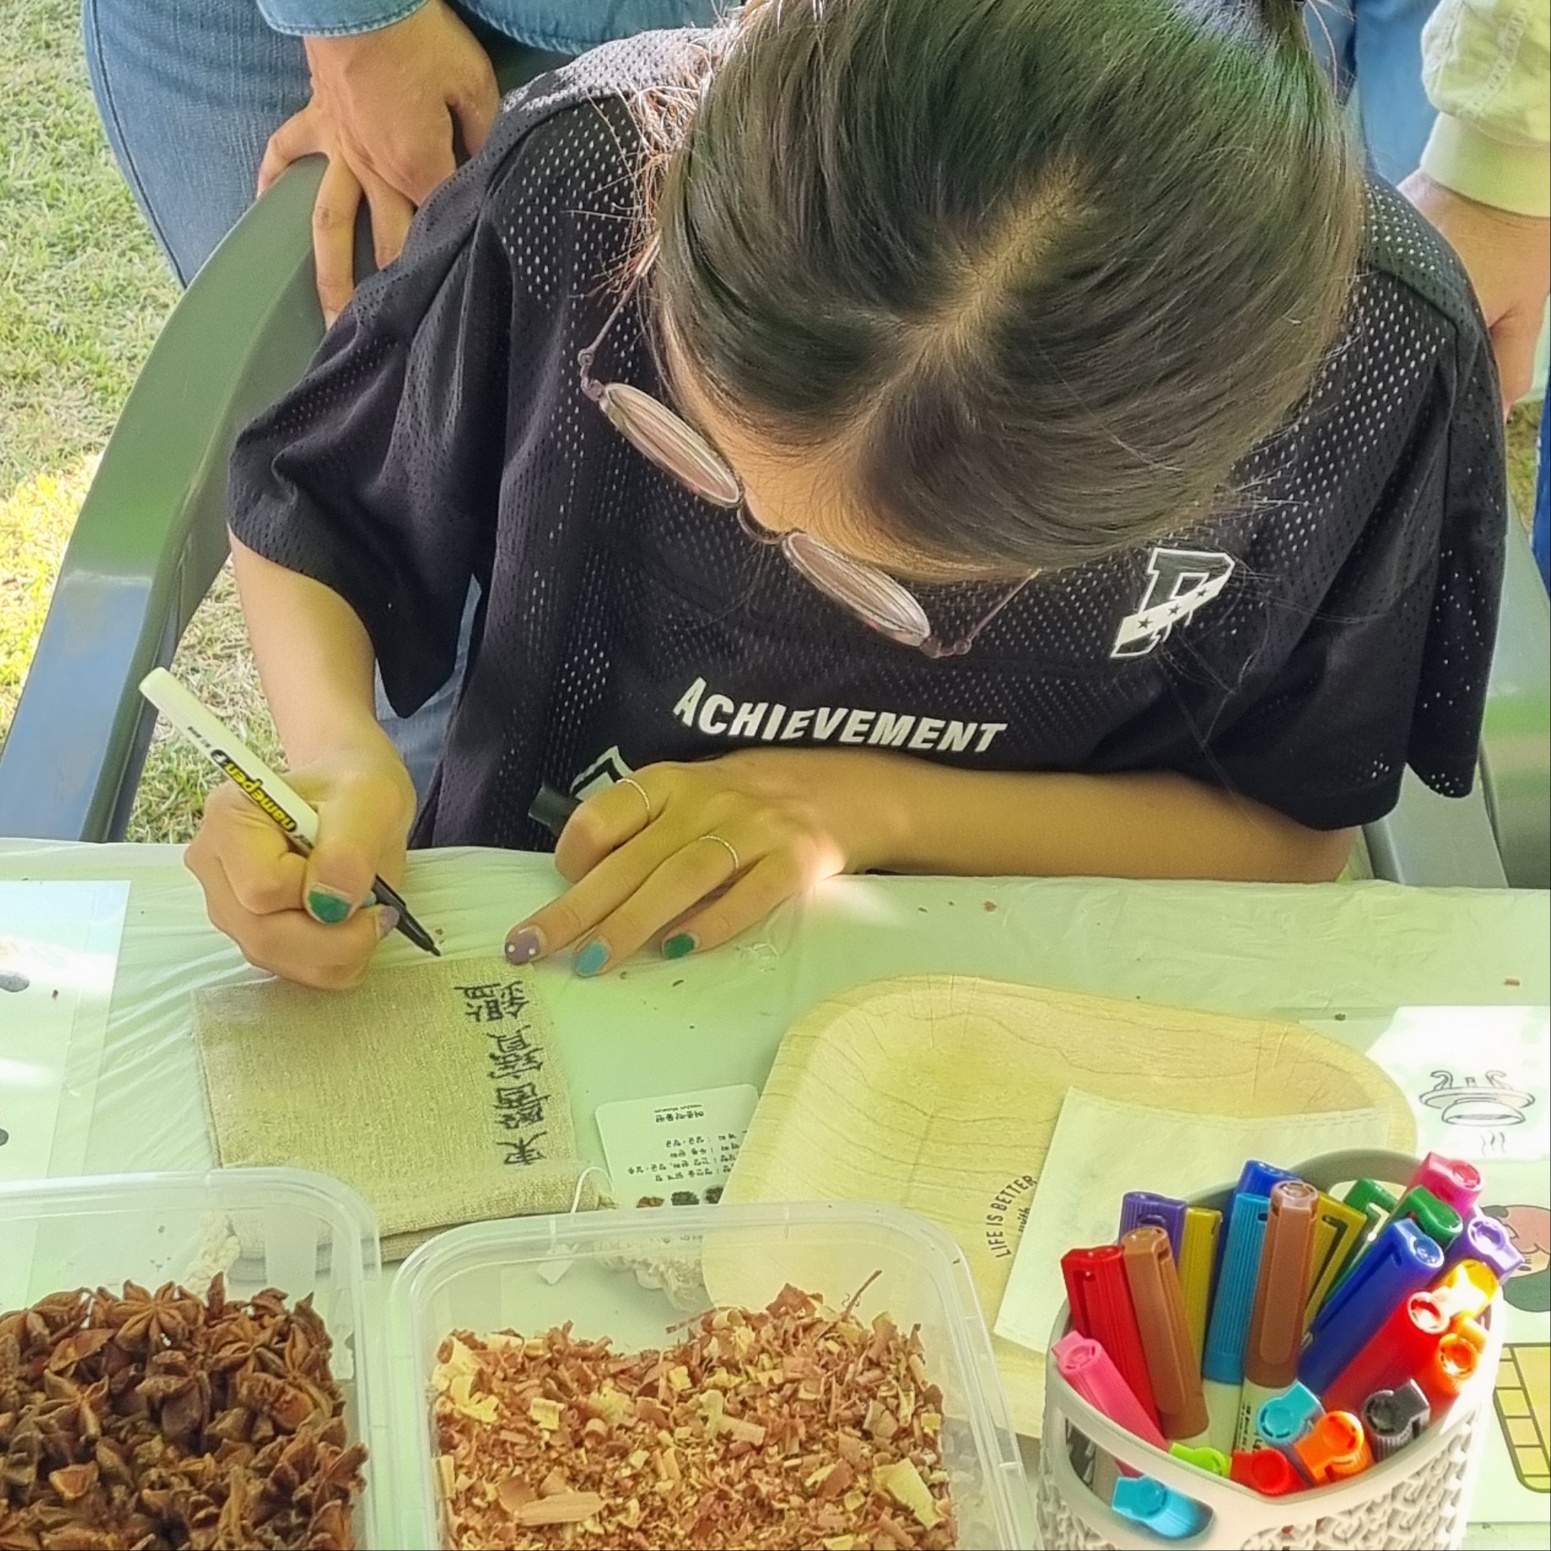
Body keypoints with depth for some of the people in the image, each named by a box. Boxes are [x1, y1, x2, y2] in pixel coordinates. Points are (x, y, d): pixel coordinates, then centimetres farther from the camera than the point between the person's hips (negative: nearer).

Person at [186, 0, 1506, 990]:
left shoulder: (1373, 354, -24)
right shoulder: (594, 181, -24)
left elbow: (1293, 833, -8)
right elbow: (313, 515, -4)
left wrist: (867, 806, -20)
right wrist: (335, 762, -24)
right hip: (539, 939, 1)